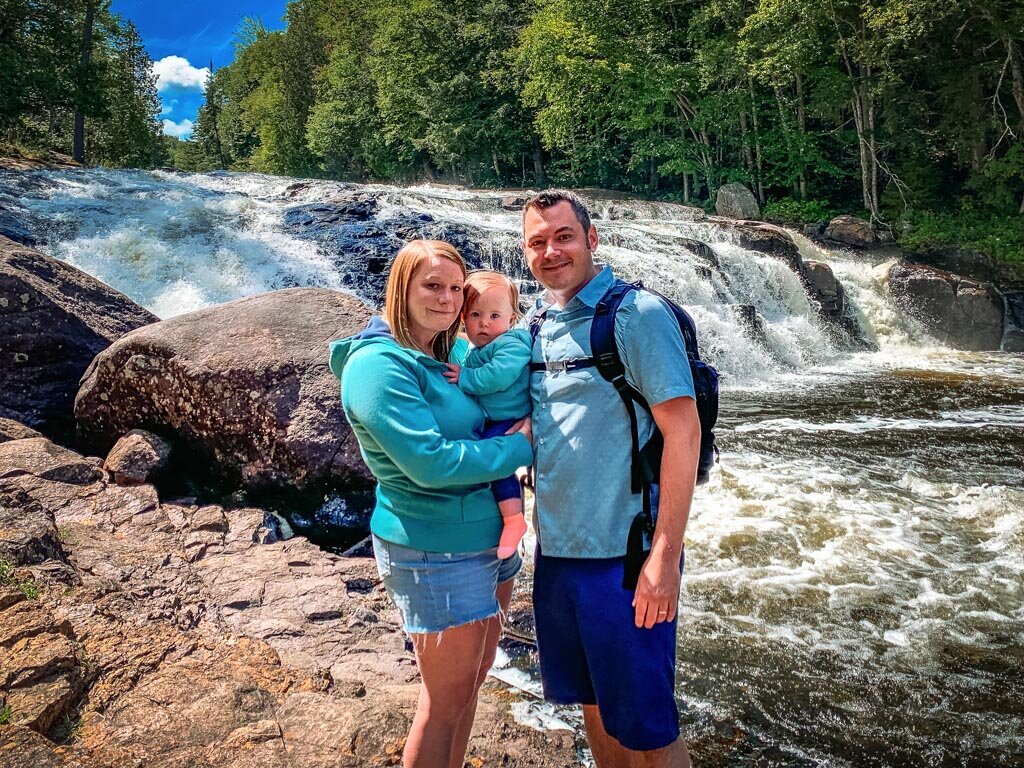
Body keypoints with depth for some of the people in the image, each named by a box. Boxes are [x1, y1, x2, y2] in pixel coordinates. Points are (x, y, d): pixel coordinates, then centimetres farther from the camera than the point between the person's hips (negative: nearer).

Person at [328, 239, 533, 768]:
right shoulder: (379, 365, -19)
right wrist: (520, 446, -16)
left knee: (473, 677, 22)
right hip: (437, 554, -9)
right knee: (447, 702, 7)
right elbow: (431, 463, -26)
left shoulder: (456, 352, 6)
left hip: (488, 536, 9)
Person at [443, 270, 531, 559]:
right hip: (489, 424, 10)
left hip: (513, 423, -10)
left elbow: (499, 375, -29)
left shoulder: (512, 344, -13)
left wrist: (465, 378, -20)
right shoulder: (473, 354, 16)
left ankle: (513, 519, -22)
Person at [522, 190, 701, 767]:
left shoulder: (637, 314, -11)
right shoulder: (536, 325, 9)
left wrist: (665, 557, -19)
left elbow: (683, 432, -15)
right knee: (592, 702, 21)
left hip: (624, 555, -6)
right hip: (555, 549, 6)